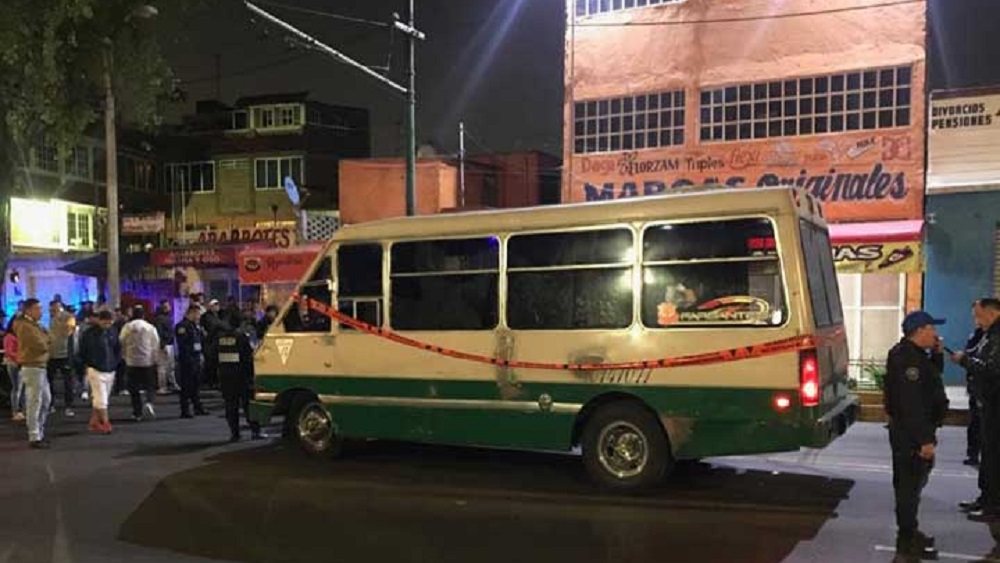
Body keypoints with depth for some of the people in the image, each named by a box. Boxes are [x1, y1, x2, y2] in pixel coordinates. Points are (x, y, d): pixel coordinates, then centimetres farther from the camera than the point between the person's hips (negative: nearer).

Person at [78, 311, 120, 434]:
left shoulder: (112, 333, 5)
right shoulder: (89, 333, -9)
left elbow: (118, 349, 17)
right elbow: (82, 351, -1)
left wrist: (115, 363, 9)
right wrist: (87, 365, -1)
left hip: (110, 371, 5)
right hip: (96, 371, -5)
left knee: (98, 399, 13)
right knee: (101, 399, -8)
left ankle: (94, 422, 22)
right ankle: (106, 424, -6)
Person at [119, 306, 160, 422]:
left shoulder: (127, 327, -1)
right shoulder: (150, 327, -2)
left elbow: (121, 344, 0)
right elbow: (156, 346, -1)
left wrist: (125, 356, 15)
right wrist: (154, 358, 10)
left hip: (131, 361, 1)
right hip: (148, 361, -1)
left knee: (134, 388, 10)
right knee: (150, 386, 8)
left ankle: (137, 413, 12)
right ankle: (149, 403, -20)